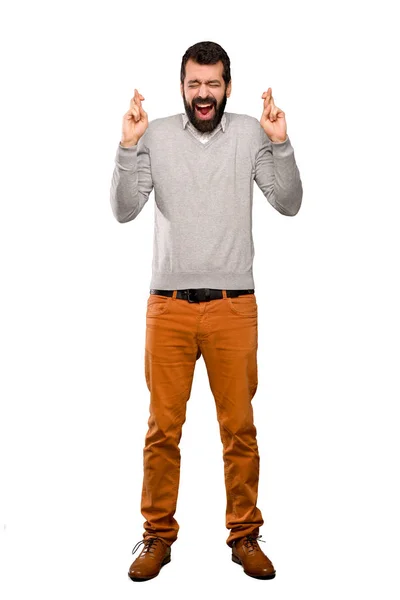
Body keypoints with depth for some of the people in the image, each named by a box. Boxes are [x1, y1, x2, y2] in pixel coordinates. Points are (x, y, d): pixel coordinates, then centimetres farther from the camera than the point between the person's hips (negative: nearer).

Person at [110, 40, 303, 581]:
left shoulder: (251, 133, 3)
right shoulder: (155, 135, 3)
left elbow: (289, 204, -2)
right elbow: (124, 211, -3)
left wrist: (280, 143, -13)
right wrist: (128, 146, -13)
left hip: (234, 305, 0)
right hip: (169, 304, 0)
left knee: (239, 427, 6)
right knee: (163, 427, 6)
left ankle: (245, 535, 22)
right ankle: (158, 535, 22)